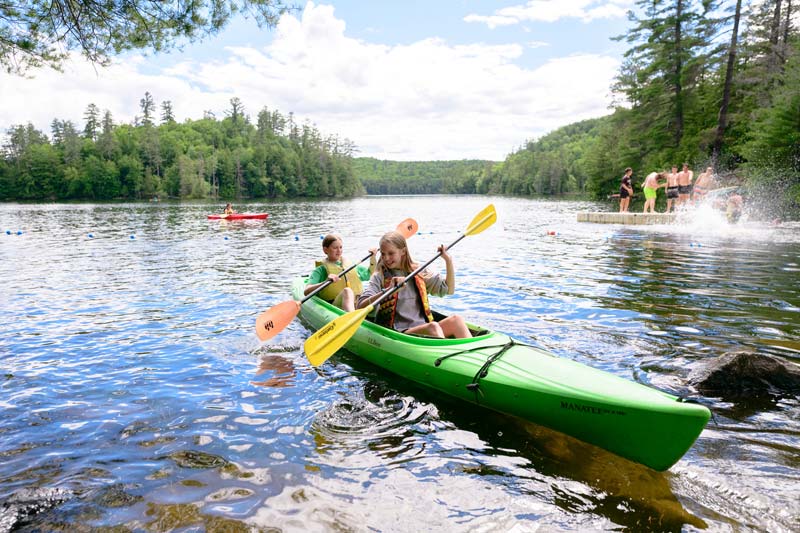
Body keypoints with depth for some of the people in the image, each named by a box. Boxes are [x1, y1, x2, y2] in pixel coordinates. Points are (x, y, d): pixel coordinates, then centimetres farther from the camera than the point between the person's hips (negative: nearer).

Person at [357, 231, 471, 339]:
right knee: (433, 326, -31)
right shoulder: (379, 277, 2)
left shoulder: (418, 273, 14)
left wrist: (449, 261, 8)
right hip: (398, 333, -4)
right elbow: (361, 307, -13)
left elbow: (448, 290, 18)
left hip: (424, 329, 4)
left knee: (455, 319, -21)